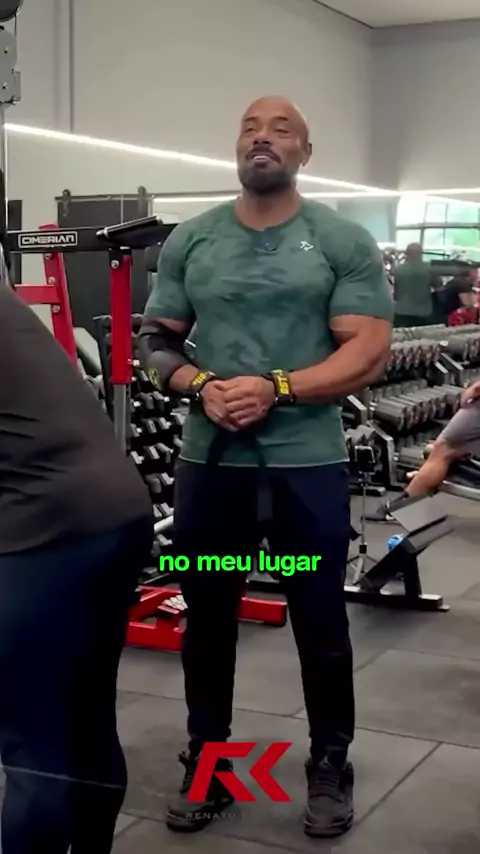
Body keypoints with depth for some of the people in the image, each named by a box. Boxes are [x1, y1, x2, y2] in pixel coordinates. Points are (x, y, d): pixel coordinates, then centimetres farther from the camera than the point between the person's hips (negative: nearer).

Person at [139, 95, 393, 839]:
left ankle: (330, 767, 28)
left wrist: (275, 388, -20)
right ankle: (206, 765, 29)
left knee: (320, 623, 9)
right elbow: (156, 341, 9)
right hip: (209, 461, 3)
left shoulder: (342, 241, -2)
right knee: (207, 620, 13)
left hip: (307, 463, -2)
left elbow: (368, 353, -8)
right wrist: (201, 386, -12)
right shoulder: (190, 241, 7)